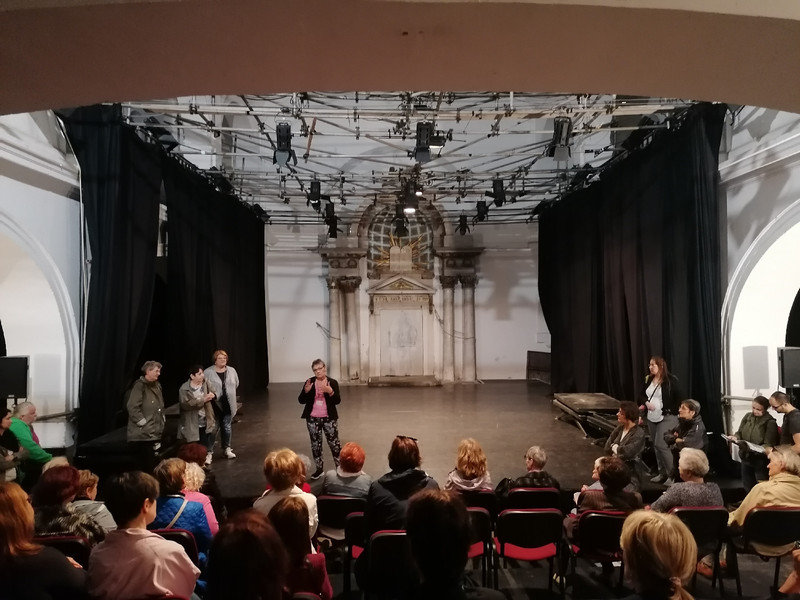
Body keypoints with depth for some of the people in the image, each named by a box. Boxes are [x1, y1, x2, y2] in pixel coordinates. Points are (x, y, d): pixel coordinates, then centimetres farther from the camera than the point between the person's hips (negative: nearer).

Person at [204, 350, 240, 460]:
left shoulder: (232, 371, 4)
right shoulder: (208, 372, -8)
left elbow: (236, 384, 14)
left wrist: (228, 392, 7)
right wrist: (213, 394, -18)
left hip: (228, 404, 3)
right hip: (214, 404, -3)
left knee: (226, 426, 12)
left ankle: (227, 449, 24)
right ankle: (209, 451, 11)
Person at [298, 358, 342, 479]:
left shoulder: (333, 382, -6)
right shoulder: (309, 382, -2)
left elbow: (337, 401, -10)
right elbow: (301, 401, -2)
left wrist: (330, 391, -28)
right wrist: (306, 391, -21)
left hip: (329, 418, -2)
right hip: (312, 419, 2)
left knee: (334, 442, 2)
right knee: (315, 444, 11)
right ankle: (319, 468, 25)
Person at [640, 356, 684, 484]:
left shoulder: (670, 380, -13)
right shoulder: (648, 379, 5)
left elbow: (679, 397, -9)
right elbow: (642, 394, 13)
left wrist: (672, 411, -12)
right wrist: (646, 403, -7)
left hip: (666, 418, -7)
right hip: (651, 418, 7)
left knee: (661, 444, -12)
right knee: (656, 445, 12)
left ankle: (672, 473, 3)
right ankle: (662, 472, 24)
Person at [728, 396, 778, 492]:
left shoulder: (770, 423, -16)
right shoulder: (748, 416, -1)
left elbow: (768, 446, -18)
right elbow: (739, 433, 6)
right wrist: (735, 438, -17)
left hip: (761, 461, -5)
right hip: (746, 458, 5)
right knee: (748, 488, 19)